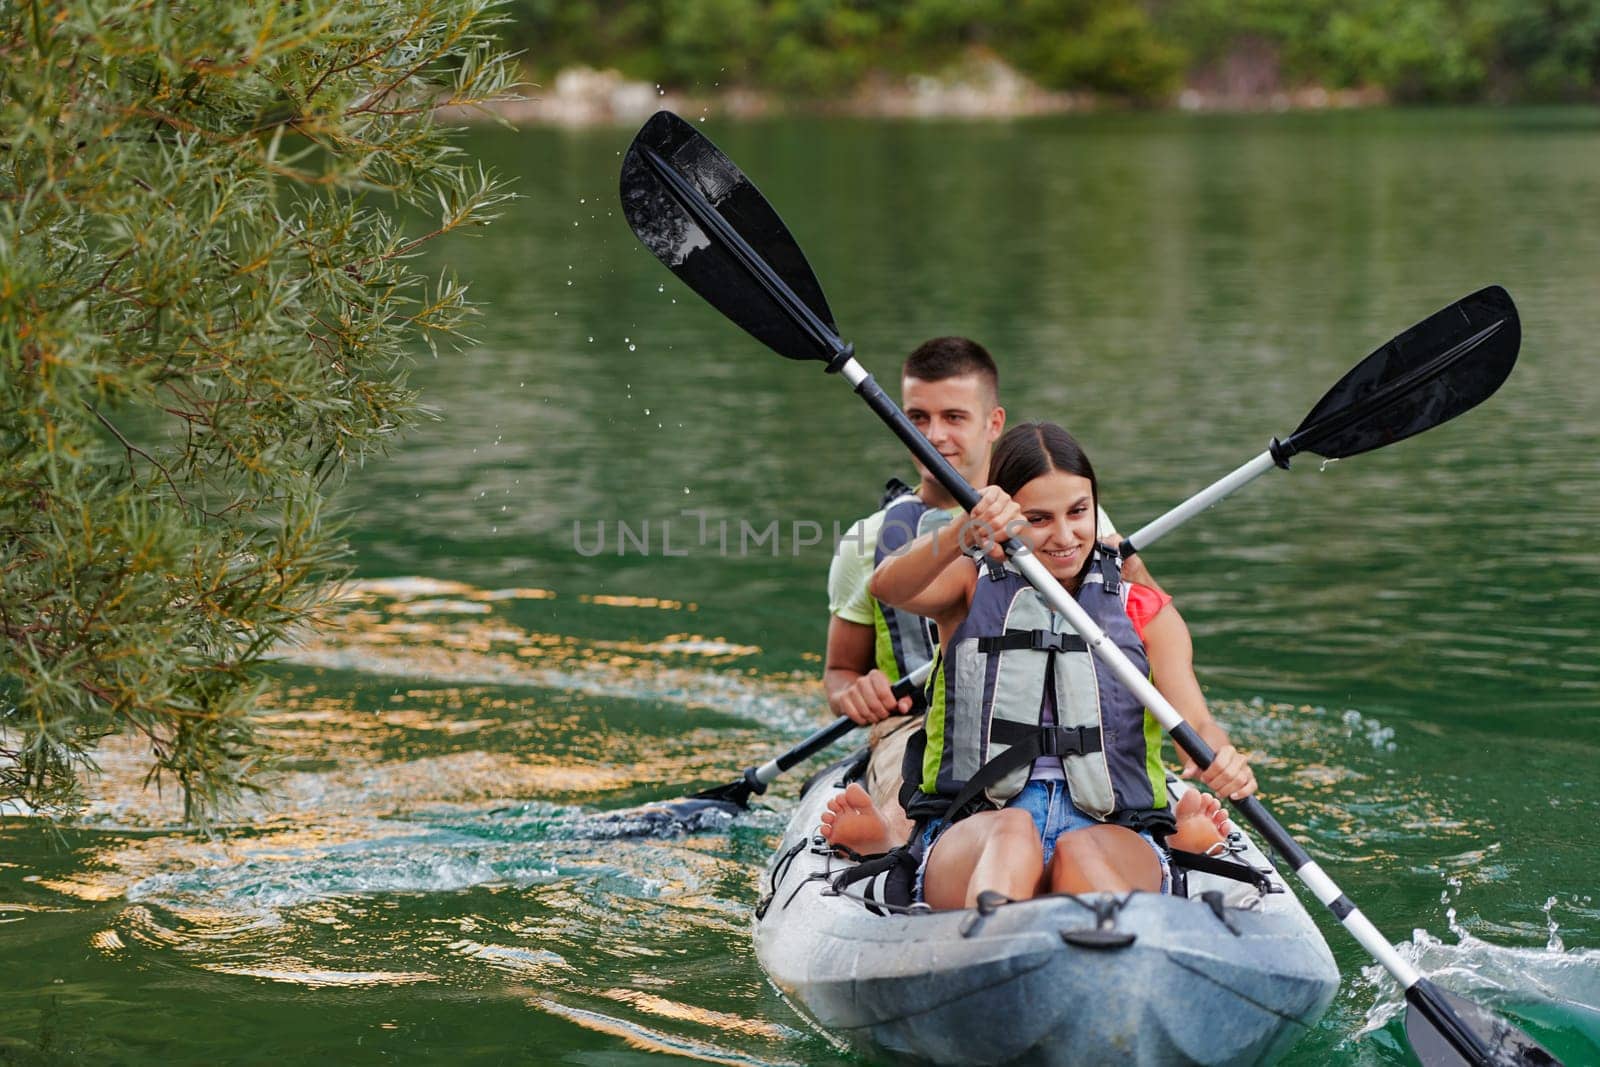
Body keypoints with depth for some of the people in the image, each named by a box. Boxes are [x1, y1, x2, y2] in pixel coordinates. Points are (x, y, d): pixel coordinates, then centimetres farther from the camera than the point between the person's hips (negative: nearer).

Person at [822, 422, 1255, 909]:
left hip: (1112, 837, 1)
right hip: (969, 835, -1)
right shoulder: (972, 585, 17)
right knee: (1011, 831, -38)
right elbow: (887, 587, -6)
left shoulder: (1146, 613, 20)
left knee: (1081, 853, -37)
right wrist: (964, 535, -29)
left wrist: (1220, 754, -23)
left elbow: (1193, 719, 4)